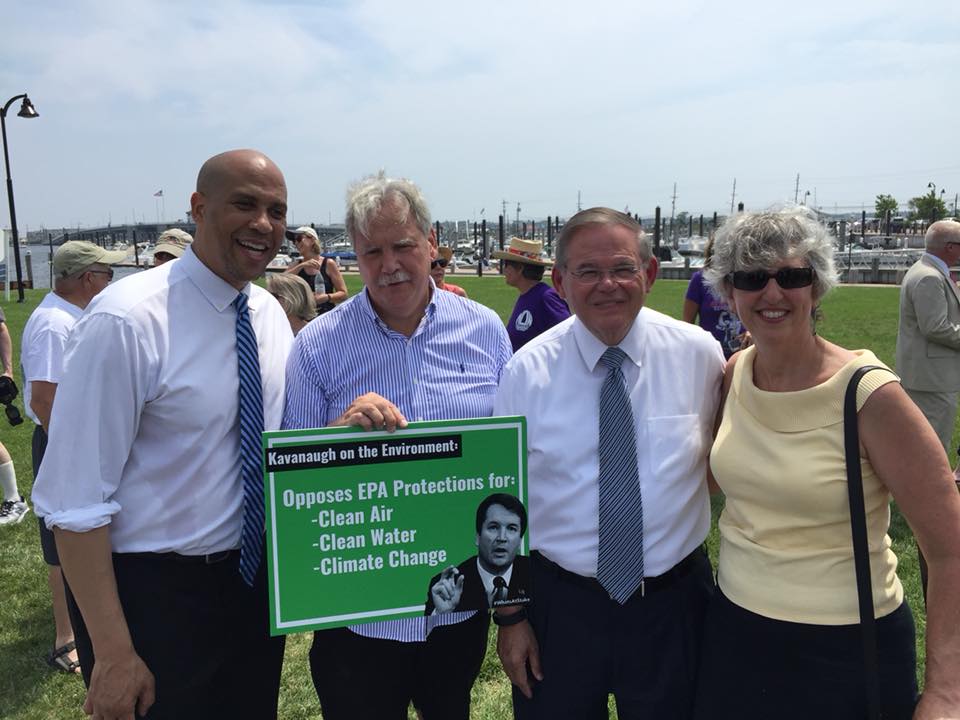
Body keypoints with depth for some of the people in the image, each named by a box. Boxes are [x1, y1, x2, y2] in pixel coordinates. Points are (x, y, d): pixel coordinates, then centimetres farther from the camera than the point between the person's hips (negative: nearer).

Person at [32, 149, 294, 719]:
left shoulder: (272, 315, 0)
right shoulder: (127, 321, -20)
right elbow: (76, 499, -19)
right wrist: (113, 652, -17)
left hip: (255, 580, 6)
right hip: (154, 591, -6)